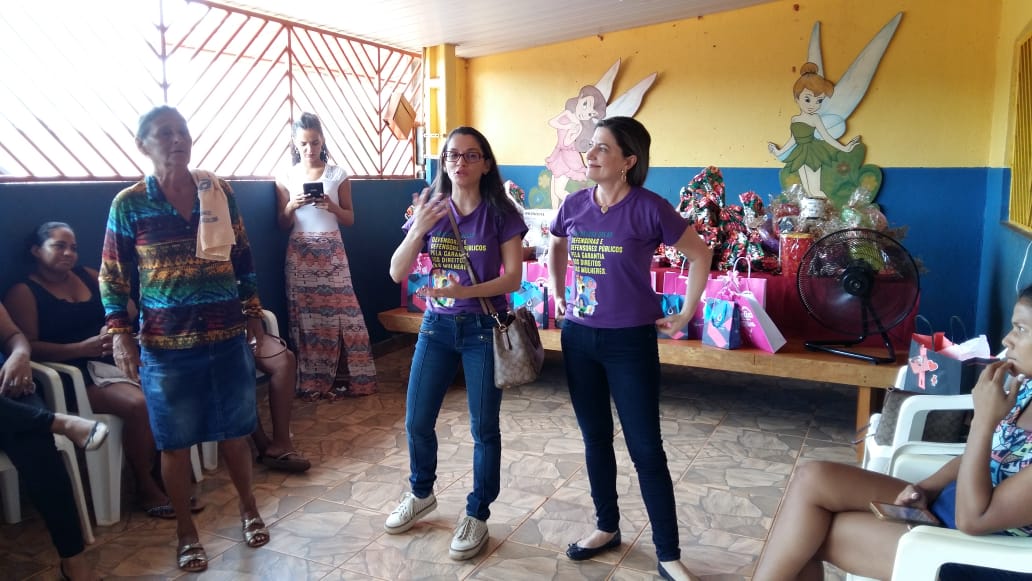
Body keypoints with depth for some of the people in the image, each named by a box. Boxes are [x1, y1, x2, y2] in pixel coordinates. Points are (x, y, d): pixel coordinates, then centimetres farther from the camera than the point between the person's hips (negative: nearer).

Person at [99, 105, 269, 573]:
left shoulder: (219, 191, 2)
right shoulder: (129, 204, -5)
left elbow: (243, 257, 10)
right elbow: (112, 277, 0)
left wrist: (253, 314, 11)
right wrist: (121, 336, -7)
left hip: (228, 338, 2)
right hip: (166, 347, -2)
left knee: (234, 431, 13)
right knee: (176, 443, 9)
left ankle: (248, 507, 36)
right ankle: (186, 531, 28)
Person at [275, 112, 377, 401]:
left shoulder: (338, 174, 2)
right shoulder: (286, 177, 5)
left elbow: (350, 219, 5)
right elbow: (282, 225, 6)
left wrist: (331, 206, -14)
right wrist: (292, 206, -13)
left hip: (331, 251, -1)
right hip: (300, 253, 1)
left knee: (339, 311, -4)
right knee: (305, 316, 2)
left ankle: (344, 378, 6)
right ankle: (311, 382, 10)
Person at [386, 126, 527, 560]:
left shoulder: (500, 213, -7)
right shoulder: (429, 208, 2)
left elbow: (513, 278, -11)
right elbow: (397, 273, -3)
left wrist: (466, 292, -25)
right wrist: (418, 229, -18)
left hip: (483, 328, -3)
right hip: (436, 325, 3)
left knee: (484, 427, 3)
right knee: (417, 421, 9)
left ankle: (477, 515, 21)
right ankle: (421, 494, 36)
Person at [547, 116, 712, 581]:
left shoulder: (649, 208, -13)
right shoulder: (574, 204, 0)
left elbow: (700, 256, -3)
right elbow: (556, 248, 22)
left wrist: (686, 315, -3)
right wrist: (556, 294, 13)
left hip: (631, 342, -4)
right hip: (578, 338, 5)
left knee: (646, 450, 1)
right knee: (595, 438, 15)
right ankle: (607, 528, 35)